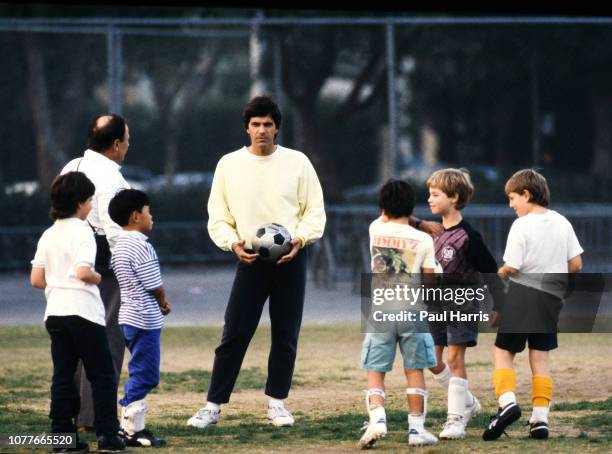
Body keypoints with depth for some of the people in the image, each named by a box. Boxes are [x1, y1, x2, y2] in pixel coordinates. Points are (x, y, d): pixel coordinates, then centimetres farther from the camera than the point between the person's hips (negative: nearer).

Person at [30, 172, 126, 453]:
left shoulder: (48, 235, 11)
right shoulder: (81, 231, -10)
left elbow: (36, 279, 8)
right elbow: (83, 271, -22)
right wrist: (98, 278, -1)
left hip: (54, 312, 7)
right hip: (83, 311, -7)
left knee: (63, 374, 9)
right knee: (102, 374, 0)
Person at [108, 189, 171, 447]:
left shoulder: (120, 246, 13)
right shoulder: (141, 247, -17)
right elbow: (155, 286, -17)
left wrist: (160, 303, 11)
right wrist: (163, 302, 4)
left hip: (129, 318, 10)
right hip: (145, 320, -10)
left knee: (141, 375, 17)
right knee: (144, 376, -5)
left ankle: (129, 426, 19)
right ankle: (132, 430, -3)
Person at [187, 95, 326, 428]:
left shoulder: (297, 162, 2)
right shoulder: (229, 165, 2)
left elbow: (315, 210, 5)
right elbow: (217, 217, 6)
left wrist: (300, 239, -12)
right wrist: (233, 243, -12)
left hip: (290, 261, 1)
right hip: (251, 261, 0)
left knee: (286, 336, 5)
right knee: (233, 335, -5)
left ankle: (276, 402, 18)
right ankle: (213, 405, -1)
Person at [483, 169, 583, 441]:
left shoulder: (522, 226, -11)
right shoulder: (562, 224, 7)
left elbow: (511, 268, -13)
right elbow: (576, 265, 6)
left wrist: (497, 275, 8)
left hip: (522, 294, -5)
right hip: (552, 297, 5)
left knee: (503, 351, 3)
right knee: (540, 357, 9)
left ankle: (507, 401, -19)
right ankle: (540, 418, 1)